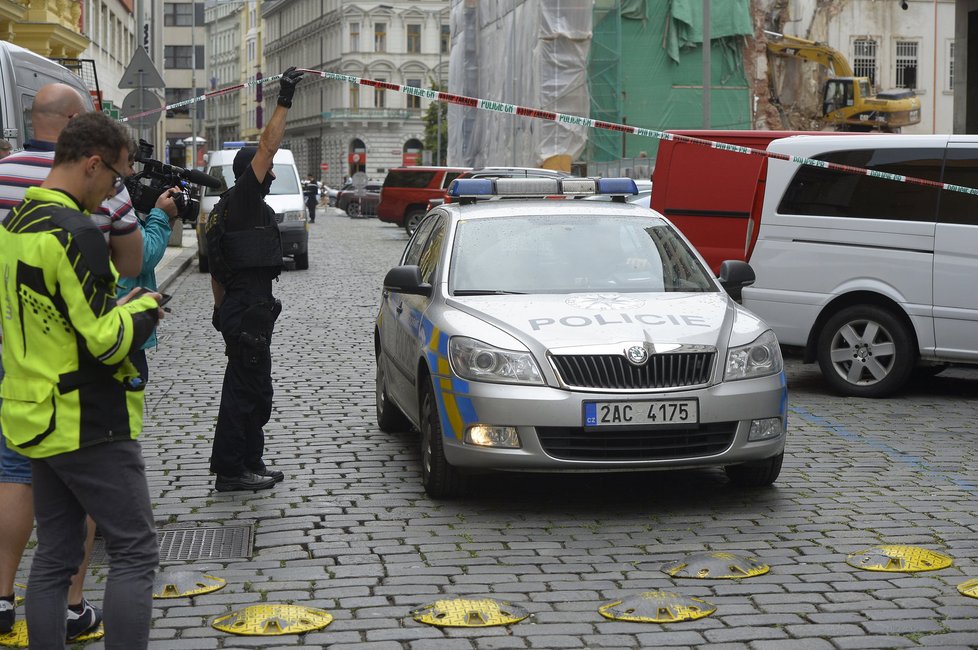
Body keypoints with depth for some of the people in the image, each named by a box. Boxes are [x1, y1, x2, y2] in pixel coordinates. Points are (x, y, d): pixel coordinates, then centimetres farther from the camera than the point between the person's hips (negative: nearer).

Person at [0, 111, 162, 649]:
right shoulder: (75, 233, -19)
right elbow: (106, 341, -21)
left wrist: (114, 306, 11)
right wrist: (144, 308, -3)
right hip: (88, 424, -9)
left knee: (54, 555, 14)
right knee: (135, 552, -2)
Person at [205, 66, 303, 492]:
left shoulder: (225, 208, 20)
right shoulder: (244, 198, -9)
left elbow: (217, 268, 23)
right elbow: (267, 147, -18)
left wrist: (222, 311, 26)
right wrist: (284, 102, -16)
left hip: (236, 308, 11)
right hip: (249, 309, -11)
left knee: (250, 388, 16)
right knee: (245, 389, -7)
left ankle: (249, 464, 23)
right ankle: (230, 470, -4)